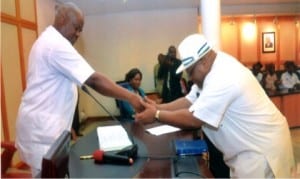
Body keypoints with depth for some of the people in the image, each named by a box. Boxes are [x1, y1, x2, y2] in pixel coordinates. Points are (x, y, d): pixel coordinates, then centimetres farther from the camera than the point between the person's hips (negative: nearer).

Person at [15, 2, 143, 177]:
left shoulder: (47, 41, 15)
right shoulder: (57, 44, -19)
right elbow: (94, 80, -25)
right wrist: (131, 97, -21)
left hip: (41, 124, 10)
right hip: (41, 127, -10)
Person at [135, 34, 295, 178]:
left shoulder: (222, 79, -29)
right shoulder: (212, 68, 2)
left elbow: (193, 119, -27)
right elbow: (189, 101, 5)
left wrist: (156, 116, -17)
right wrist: (158, 108, -6)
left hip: (263, 148, -9)